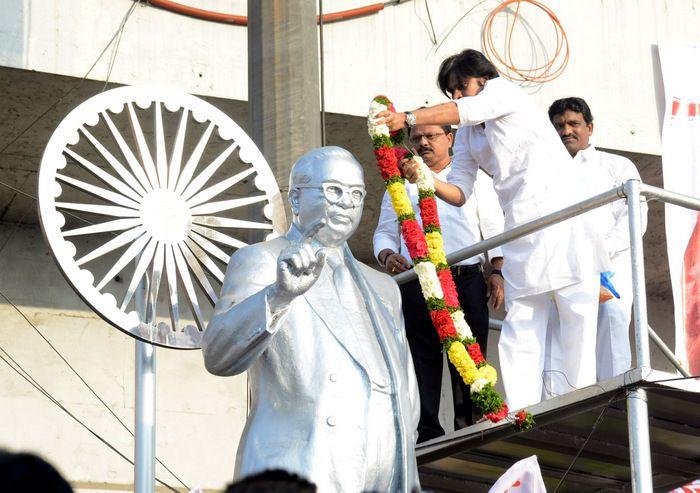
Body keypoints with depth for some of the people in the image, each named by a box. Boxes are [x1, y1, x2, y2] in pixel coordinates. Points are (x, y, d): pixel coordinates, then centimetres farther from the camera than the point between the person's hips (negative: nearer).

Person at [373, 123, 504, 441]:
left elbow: (494, 227, 11)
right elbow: (385, 232, 17)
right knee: (422, 361, -2)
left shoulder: (472, 176, 14)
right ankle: (429, 435, 1)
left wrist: (497, 272, 0)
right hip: (416, 284, 1)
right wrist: (387, 255, -6)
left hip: (467, 280, -1)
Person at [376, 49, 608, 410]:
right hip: (520, 228, 7)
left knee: (578, 311, -11)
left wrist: (408, 118, -20)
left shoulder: (502, 90, 4)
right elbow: (459, 193, 13)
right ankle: (521, 416, -5)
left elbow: (466, 111, -16)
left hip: (562, 211, -7)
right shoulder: (466, 135, 21)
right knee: (521, 323, -1)